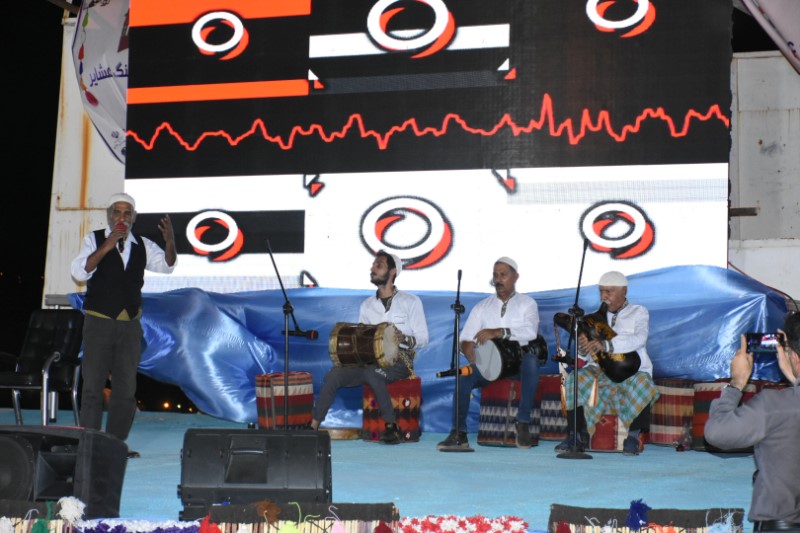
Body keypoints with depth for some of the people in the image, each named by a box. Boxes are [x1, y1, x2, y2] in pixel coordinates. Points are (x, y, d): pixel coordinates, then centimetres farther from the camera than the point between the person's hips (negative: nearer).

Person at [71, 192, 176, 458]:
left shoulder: (143, 245, 9)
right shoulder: (94, 240, 0)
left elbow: (166, 265, -3)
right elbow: (79, 272, -14)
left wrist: (170, 242, -22)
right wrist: (105, 247, -25)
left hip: (130, 324, 4)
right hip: (99, 322, -3)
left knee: (126, 388, 5)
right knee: (93, 385, -4)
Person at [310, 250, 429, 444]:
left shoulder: (410, 301, 4)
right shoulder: (367, 305, 18)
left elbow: (422, 338, 0)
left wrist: (403, 339, -20)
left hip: (399, 361, -5)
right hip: (370, 361, 5)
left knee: (372, 372, -37)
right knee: (334, 374, -20)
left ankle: (392, 426, -25)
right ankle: (313, 426, -21)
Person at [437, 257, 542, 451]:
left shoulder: (527, 303, 6)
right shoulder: (482, 306, 14)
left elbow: (531, 331, -15)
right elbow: (465, 338, 6)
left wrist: (499, 332, -30)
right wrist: (468, 349, -19)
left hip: (518, 361, -2)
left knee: (531, 361, -36)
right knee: (464, 375, -28)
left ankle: (523, 423, -30)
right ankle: (459, 433, -28)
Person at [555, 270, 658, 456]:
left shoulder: (638, 312, 6)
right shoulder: (597, 317, 17)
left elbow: (639, 338, -17)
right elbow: (584, 356, 11)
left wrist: (605, 345, -31)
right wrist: (583, 348, -16)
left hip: (632, 371, -3)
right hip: (600, 371, 3)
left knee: (642, 384, -36)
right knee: (575, 379, -26)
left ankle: (633, 437, -21)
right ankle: (577, 436, -25)